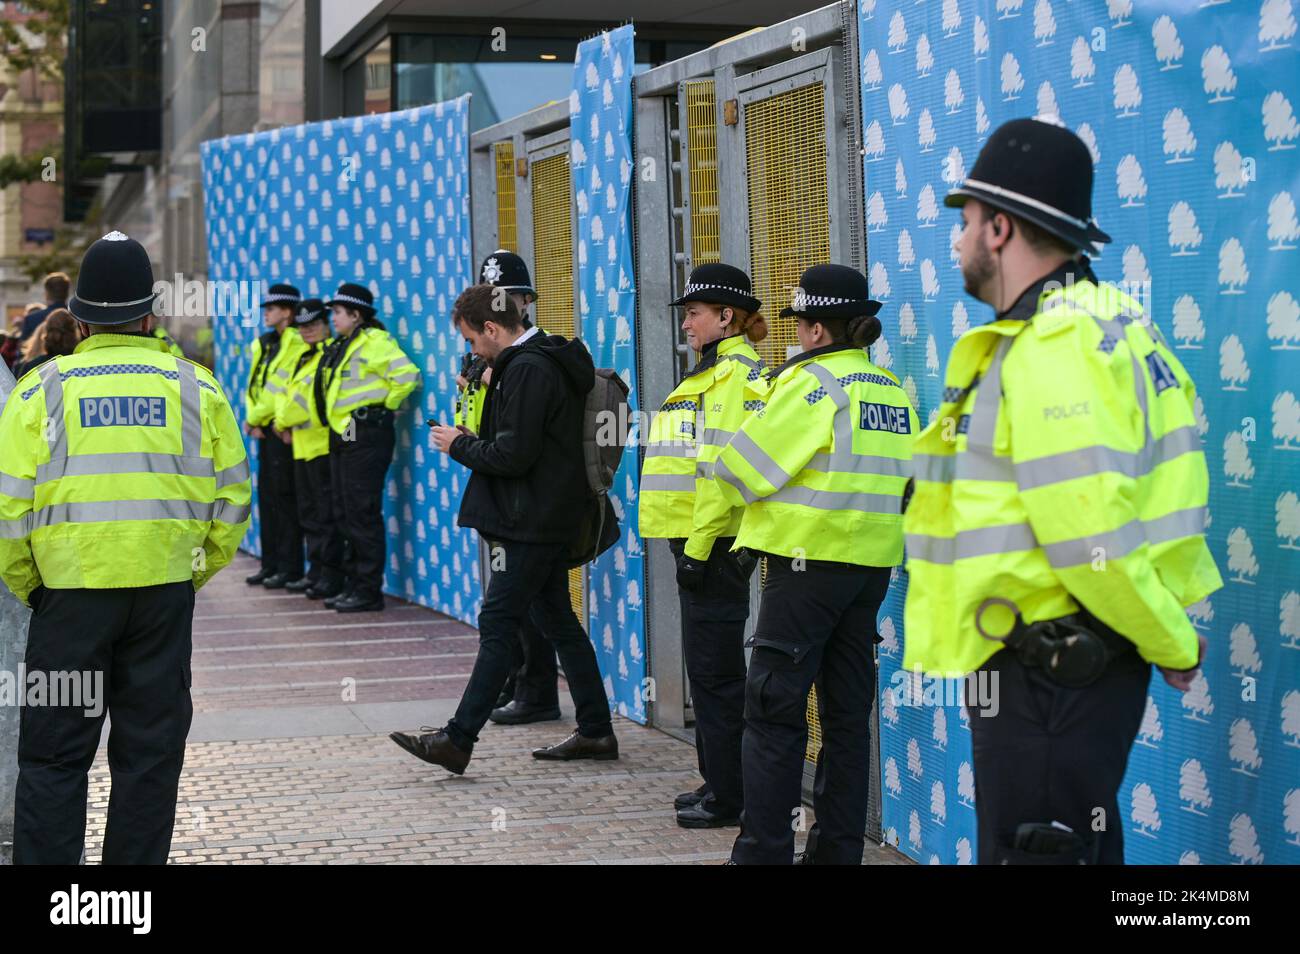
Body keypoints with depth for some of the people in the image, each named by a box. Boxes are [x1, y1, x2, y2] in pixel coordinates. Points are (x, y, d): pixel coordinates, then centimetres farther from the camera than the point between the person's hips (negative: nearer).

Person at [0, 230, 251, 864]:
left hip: (70, 591, -1)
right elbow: (232, 497, 7)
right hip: (166, 589, 2)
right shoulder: (196, 388, 4)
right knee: (150, 752, 11)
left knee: (55, 755, 7)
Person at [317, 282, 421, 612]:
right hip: (343, 436, 10)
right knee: (344, 513, 12)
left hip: (366, 435, -10)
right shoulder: (343, 346, 17)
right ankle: (354, 585, 20)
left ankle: (368, 591, -2)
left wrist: (386, 405, -10)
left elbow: (408, 375, -21)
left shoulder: (375, 342, -12)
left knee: (362, 514, -7)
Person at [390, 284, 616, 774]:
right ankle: (595, 732, 18)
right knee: (557, 620, 14)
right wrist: (472, 441, 8)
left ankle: (457, 740, -6)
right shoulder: (547, 360, 14)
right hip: (547, 517, 10)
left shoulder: (526, 370, -18)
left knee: (497, 623, -8)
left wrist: (459, 446, -7)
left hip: (532, 522, -10)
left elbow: (512, 455, -23)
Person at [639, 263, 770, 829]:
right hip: (698, 541, 10)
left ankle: (728, 798, 1)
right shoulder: (713, 373, 19)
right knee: (708, 668, 15)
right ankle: (717, 782, 23)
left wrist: (699, 547, -23)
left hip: (715, 543, -10)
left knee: (714, 671, -5)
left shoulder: (737, 374, -14)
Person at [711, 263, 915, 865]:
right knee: (848, 713, 12)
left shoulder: (811, 382, -12)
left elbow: (740, 470, -11)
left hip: (809, 565, -7)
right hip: (871, 565, 7)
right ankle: (838, 849, 16)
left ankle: (763, 849, -3)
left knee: (773, 710, -2)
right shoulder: (894, 391, 10)